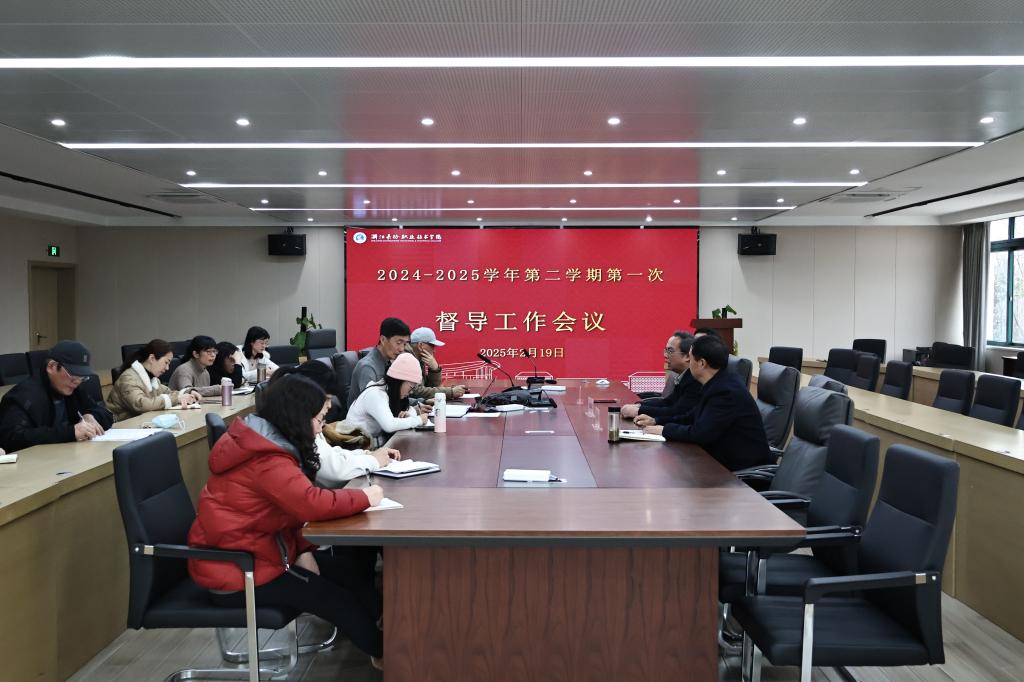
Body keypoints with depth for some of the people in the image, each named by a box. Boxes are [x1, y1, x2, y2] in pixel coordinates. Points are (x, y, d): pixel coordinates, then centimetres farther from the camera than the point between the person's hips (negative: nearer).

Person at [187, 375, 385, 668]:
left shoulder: (263, 443, 4)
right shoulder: (267, 461, -27)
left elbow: (292, 507, 9)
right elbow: (313, 504, -39)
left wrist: (303, 550, -3)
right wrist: (365, 497, -23)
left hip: (252, 551, 9)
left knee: (348, 568, 5)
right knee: (337, 597, -2)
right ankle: (381, 652, 18)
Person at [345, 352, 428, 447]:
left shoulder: (389, 391, 4)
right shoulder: (375, 394, -21)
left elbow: (410, 409, 15)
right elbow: (389, 425, -32)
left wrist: (408, 414, -8)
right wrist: (418, 420, -20)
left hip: (376, 441, 8)